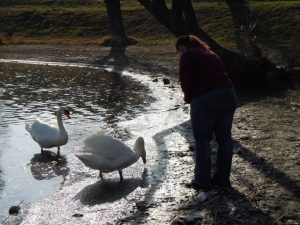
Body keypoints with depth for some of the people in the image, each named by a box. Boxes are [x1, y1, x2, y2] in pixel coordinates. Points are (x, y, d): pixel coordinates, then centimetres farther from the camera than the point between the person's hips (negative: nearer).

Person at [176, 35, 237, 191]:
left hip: (205, 99, -7)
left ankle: (203, 181, 10)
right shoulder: (210, 53, 24)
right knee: (224, 138, 13)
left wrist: (188, 97, 12)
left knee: (202, 140, 4)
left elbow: (186, 81, -8)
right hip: (228, 95, 7)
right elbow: (219, 75, 18)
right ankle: (223, 178, 23)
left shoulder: (187, 56, 2)